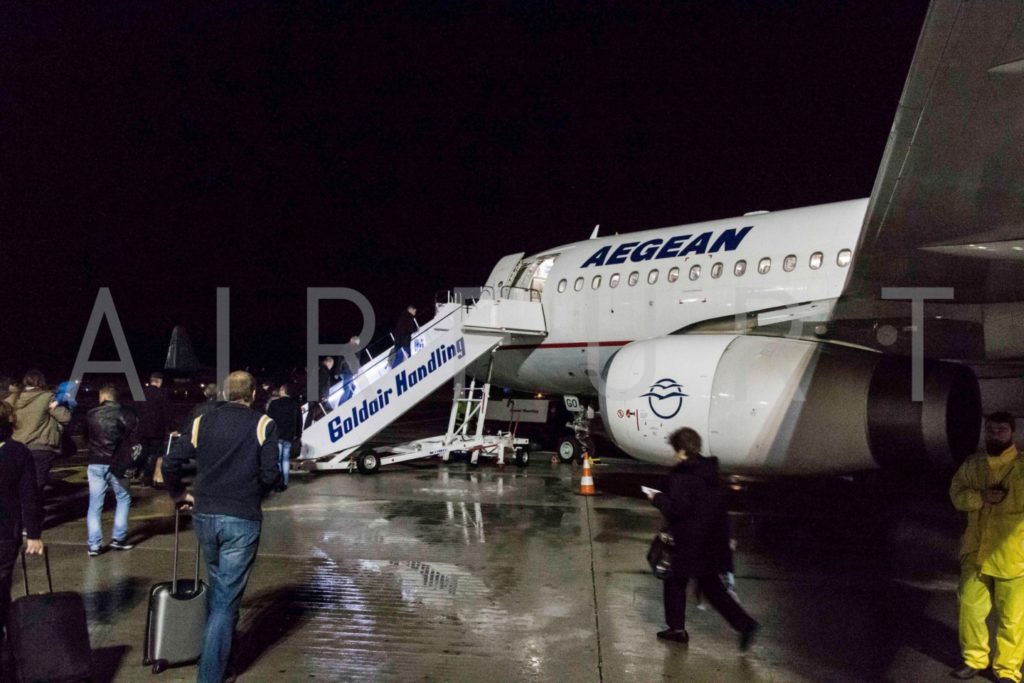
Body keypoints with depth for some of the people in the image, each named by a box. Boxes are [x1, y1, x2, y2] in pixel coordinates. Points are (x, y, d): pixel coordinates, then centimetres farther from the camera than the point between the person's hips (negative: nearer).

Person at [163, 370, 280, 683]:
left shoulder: (201, 422, 4)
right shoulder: (263, 424, -6)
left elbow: (170, 464, 0)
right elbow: (270, 474, -11)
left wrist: (179, 494, 17)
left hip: (204, 516, 4)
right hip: (242, 520, -4)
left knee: (218, 588, 26)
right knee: (227, 599, 1)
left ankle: (221, 646, 41)